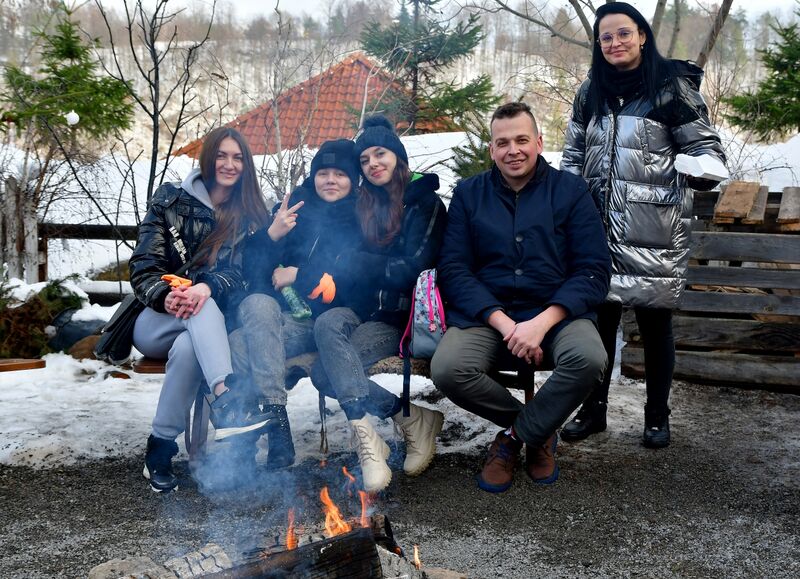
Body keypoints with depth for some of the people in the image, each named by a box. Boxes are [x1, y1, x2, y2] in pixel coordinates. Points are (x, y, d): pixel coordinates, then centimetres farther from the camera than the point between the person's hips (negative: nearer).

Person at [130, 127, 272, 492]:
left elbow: (243, 271, -7)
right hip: (158, 320, -1)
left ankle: (161, 448, -31)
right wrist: (166, 296, -26)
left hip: (206, 329, 1)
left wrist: (208, 287, -29)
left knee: (188, 345, -37)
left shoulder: (251, 217, 8)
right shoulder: (170, 202, 5)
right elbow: (143, 266, -3)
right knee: (202, 309, -36)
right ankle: (224, 395, -54)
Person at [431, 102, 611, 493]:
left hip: (556, 312, -1)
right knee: (447, 370, -28)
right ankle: (538, 431, -1)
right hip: (485, 312, 1)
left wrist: (542, 322, -18)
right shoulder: (468, 194, 10)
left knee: (589, 359, -33)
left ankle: (515, 436, -5)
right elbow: (454, 270, 1)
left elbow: (594, 270, -2)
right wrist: (504, 323, -15)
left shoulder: (569, 190, 6)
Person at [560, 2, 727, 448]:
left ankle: (658, 416, 22)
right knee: (599, 319, 8)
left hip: (655, 231, -4)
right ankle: (594, 410, 23)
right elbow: (574, 155, 18)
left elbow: (706, 145, -4)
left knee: (656, 324, 4)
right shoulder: (591, 93, 10)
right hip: (600, 228, 4)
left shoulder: (672, 86, -5)